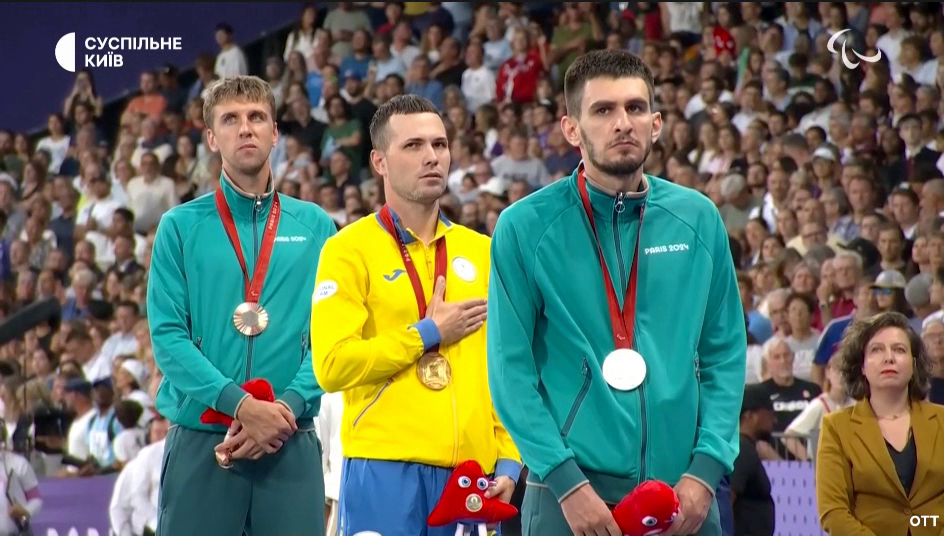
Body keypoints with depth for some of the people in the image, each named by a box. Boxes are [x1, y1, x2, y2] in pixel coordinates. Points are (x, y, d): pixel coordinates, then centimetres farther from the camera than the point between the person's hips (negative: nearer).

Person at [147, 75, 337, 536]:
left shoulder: (315, 228, 10)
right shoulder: (181, 227, 5)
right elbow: (168, 336, -4)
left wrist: (287, 407, -13)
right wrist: (239, 404, -15)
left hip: (292, 446, 1)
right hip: (200, 443, -1)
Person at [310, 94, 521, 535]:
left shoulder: (482, 252, 14)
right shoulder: (349, 250, 0)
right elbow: (332, 366, -11)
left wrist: (509, 462, 3)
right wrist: (429, 334, -7)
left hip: (473, 474, 4)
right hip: (385, 469, -4)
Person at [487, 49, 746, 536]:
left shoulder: (699, 220, 7)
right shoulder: (524, 228, -2)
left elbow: (725, 354, 7)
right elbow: (510, 369, -5)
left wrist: (706, 470, -4)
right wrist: (566, 480, -14)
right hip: (569, 497, -2)